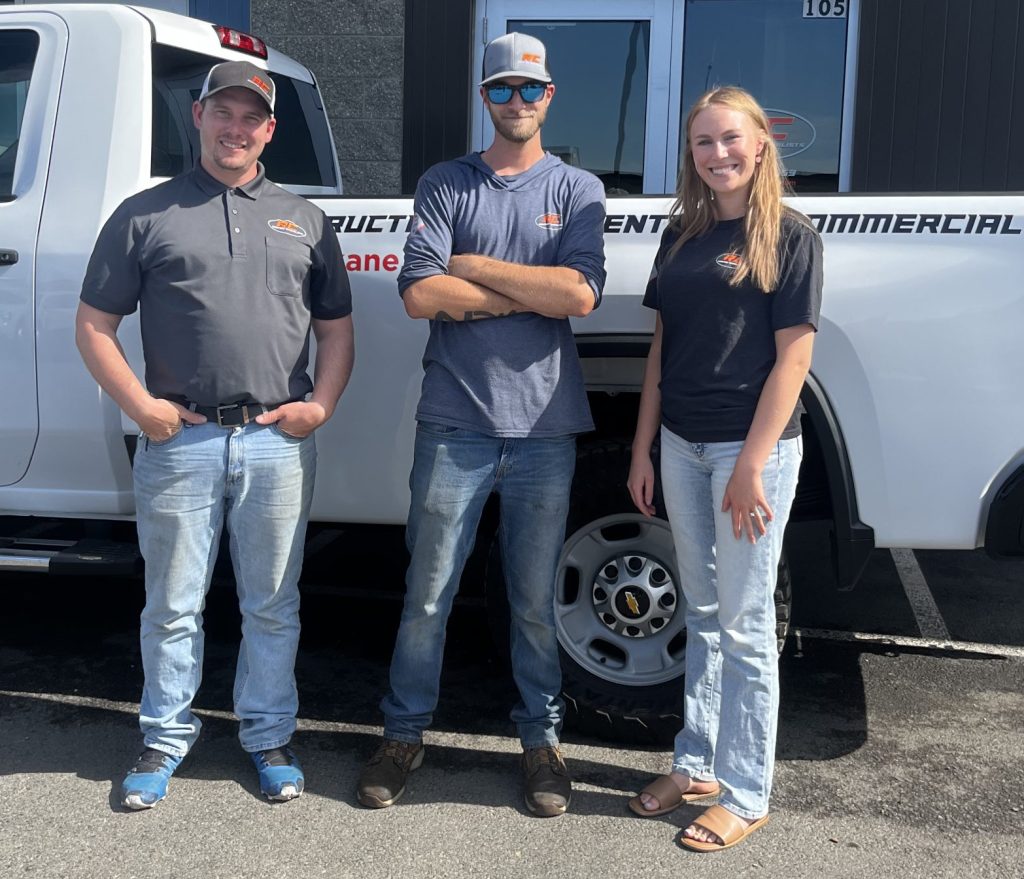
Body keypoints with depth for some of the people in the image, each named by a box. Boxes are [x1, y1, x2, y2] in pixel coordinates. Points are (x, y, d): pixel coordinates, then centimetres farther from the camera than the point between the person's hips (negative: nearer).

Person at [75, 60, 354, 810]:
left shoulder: (303, 220, 13)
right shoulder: (146, 215, 6)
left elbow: (336, 328, 14)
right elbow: (95, 326, 5)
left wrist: (322, 403, -1)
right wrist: (140, 405, -7)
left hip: (278, 442, 2)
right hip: (180, 441, -1)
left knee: (273, 606, 10)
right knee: (174, 606, 9)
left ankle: (269, 736, 26)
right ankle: (166, 739, 26)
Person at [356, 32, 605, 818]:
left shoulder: (578, 190, 8)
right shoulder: (446, 185, 7)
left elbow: (581, 294, -10)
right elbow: (419, 294, -8)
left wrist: (475, 266, -7)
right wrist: (534, 294, -7)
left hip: (545, 426, 0)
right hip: (455, 422, 0)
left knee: (536, 601, 10)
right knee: (428, 593, 6)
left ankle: (541, 737, 26)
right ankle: (405, 733, 23)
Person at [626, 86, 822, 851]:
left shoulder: (790, 237, -6)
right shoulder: (683, 234, 11)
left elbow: (793, 356, -11)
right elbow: (662, 346, 12)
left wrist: (751, 465, -16)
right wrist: (643, 449, 7)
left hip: (752, 445, -6)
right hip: (682, 444, 6)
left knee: (744, 624, 1)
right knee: (702, 614, 15)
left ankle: (747, 795, 13)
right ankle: (696, 765, 28)